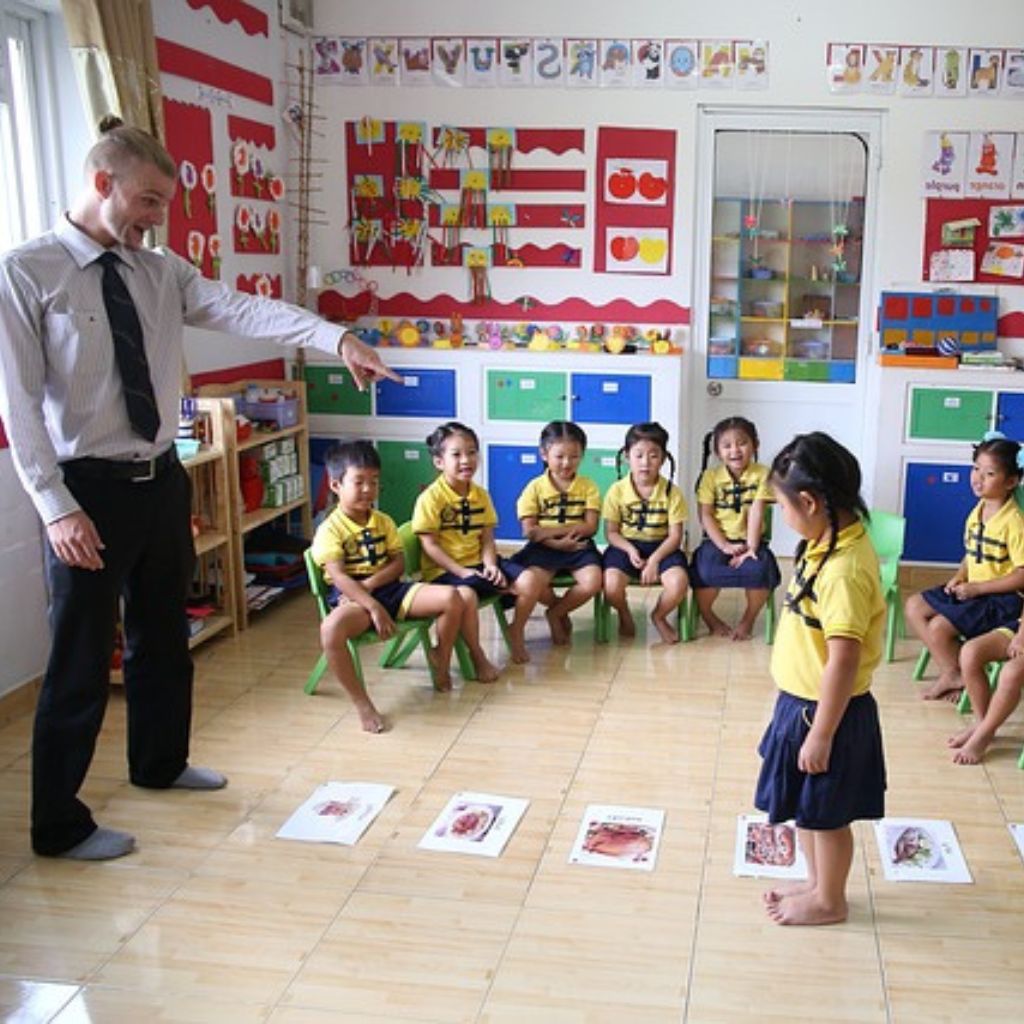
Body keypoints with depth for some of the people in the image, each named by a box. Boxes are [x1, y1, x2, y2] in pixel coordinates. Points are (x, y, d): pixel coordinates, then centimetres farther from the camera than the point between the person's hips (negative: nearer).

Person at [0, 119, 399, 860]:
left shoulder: (163, 272, 4)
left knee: (164, 636, 20)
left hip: (161, 479, 6)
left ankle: (160, 764, 43)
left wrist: (336, 337, -26)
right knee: (82, 660, 3)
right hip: (89, 490, -6)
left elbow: (244, 312, -10)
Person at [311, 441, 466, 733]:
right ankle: (362, 704, -25)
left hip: (391, 589, 5)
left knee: (451, 597, -15)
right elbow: (338, 577, -17)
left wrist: (370, 583, -14)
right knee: (331, 629, -41)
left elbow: (399, 563, 5)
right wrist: (374, 607, -28)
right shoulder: (329, 529, -6)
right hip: (354, 599, -5)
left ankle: (440, 657, 14)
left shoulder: (384, 522, 12)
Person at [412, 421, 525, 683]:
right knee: (466, 594, -38)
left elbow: (487, 538, 9)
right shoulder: (431, 498, -10)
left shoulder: (480, 494, 9)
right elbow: (430, 546, -12)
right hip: (443, 570, -6)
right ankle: (477, 657, -18)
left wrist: (491, 564, -10)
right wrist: (461, 571, -19)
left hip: (477, 563, 6)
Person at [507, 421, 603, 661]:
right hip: (544, 550, -2)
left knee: (592, 581, -27)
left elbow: (590, 527, -4)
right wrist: (558, 542, -19)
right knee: (532, 582, -32)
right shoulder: (535, 487, 2)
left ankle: (554, 613, 2)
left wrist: (551, 530, -11)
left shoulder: (588, 486, 6)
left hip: (579, 547, 2)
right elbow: (529, 531, -5)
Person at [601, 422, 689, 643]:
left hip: (661, 547, 0)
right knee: (611, 585, -30)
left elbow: (675, 536, -4)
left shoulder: (671, 492, -3)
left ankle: (659, 616, 7)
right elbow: (611, 532, 1)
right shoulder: (617, 491, -2)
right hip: (626, 546, 0)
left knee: (678, 583, -30)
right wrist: (630, 550, -18)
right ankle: (624, 615, 9)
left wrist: (654, 560, -19)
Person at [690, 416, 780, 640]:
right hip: (717, 540, 0)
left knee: (759, 570, -30)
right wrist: (726, 547, -15)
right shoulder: (711, 476, -1)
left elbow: (756, 513, -9)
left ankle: (748, 619, 1)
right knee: (706, 572, -29)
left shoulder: (762, 474, -3)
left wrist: (751, 548, -17)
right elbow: (706, 516, -4)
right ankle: (709, 617, 3)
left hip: (749, 540, 0)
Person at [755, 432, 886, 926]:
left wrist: (821, 734, -22)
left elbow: (844, 662, -28)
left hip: (826, 711, -9)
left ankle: (828, 902, 32)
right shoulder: (831, 543, 1)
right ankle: (817, 883, 42)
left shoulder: (844, 569, -29)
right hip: (802, 702, 9)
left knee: (825, 813, 12)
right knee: (804, 807, 23)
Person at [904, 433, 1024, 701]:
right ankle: (949, 671, 7)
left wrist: (976, 588, -19)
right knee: (913, 607, 5)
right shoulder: (977, 511, 5)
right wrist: (959, 576, -2)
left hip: (1002, 598, -9)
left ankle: (957, 676, 9)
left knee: (938, 628, -20)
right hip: (971, 589, 9)